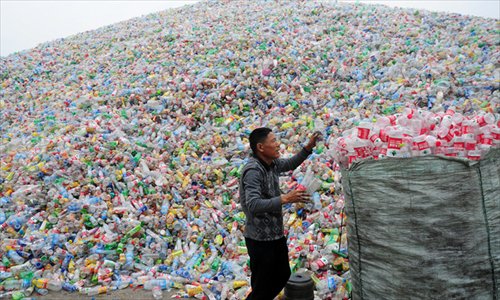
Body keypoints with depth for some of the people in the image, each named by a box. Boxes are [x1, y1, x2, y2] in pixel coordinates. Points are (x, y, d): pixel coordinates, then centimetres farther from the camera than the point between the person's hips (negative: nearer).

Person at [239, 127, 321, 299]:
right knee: (263, 285, 3)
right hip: (260, 239, -9)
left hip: (276, 234, 9)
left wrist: (309, 147, 11)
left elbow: (290, 164, 23)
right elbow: (253, 205, -33)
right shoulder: (253, 170, -23)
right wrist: (285, 199, -39)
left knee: (283, 275, 22)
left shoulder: (272, 163, 3)